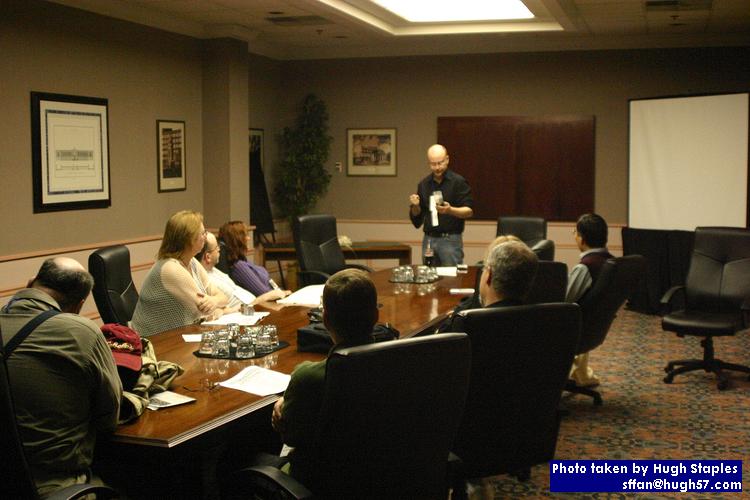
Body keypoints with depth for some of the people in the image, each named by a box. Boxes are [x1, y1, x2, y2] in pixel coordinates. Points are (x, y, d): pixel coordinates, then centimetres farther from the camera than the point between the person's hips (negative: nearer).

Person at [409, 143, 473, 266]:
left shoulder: (458, 181, -4)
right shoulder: (424, 184, 11)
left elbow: (469, 211, -9)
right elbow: (417, 218, 16)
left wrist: (450, 210, -27)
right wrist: (415, 206, -6)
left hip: (450, 240, -4)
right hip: (428, 239, 4)